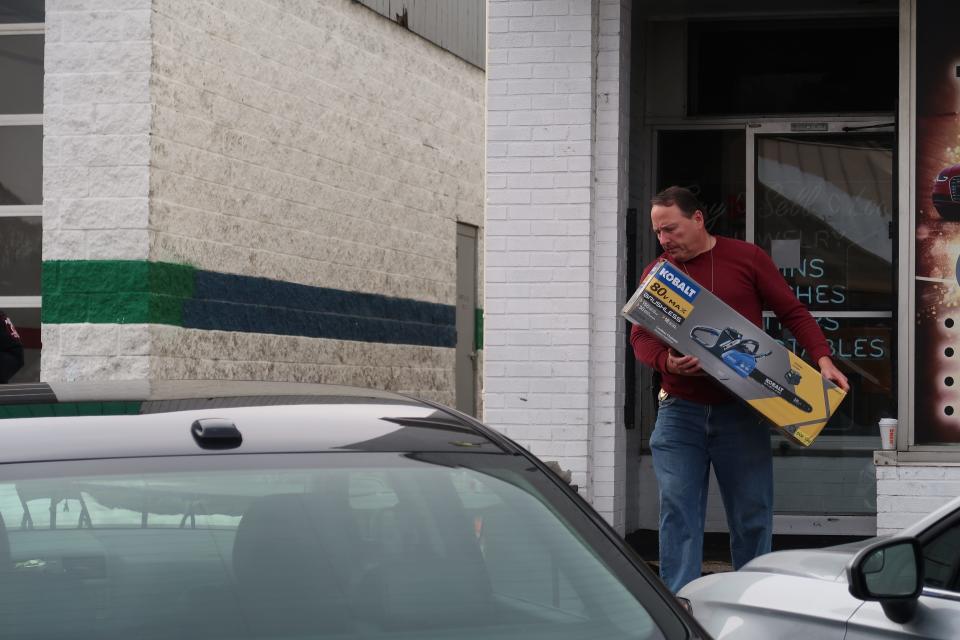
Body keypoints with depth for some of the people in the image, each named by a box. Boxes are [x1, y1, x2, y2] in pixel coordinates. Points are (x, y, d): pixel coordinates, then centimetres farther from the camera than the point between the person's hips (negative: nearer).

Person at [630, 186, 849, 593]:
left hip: (741, 411, -1)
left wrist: (822, 358, -9)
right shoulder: (656, 273, 9)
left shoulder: (747, 258, 3)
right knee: (677, 511, -6)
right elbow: (640, 335, 6)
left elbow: (793, 312, 5)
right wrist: (665, 361, -16)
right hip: (679, 411, 1)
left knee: (751, 515, 4)